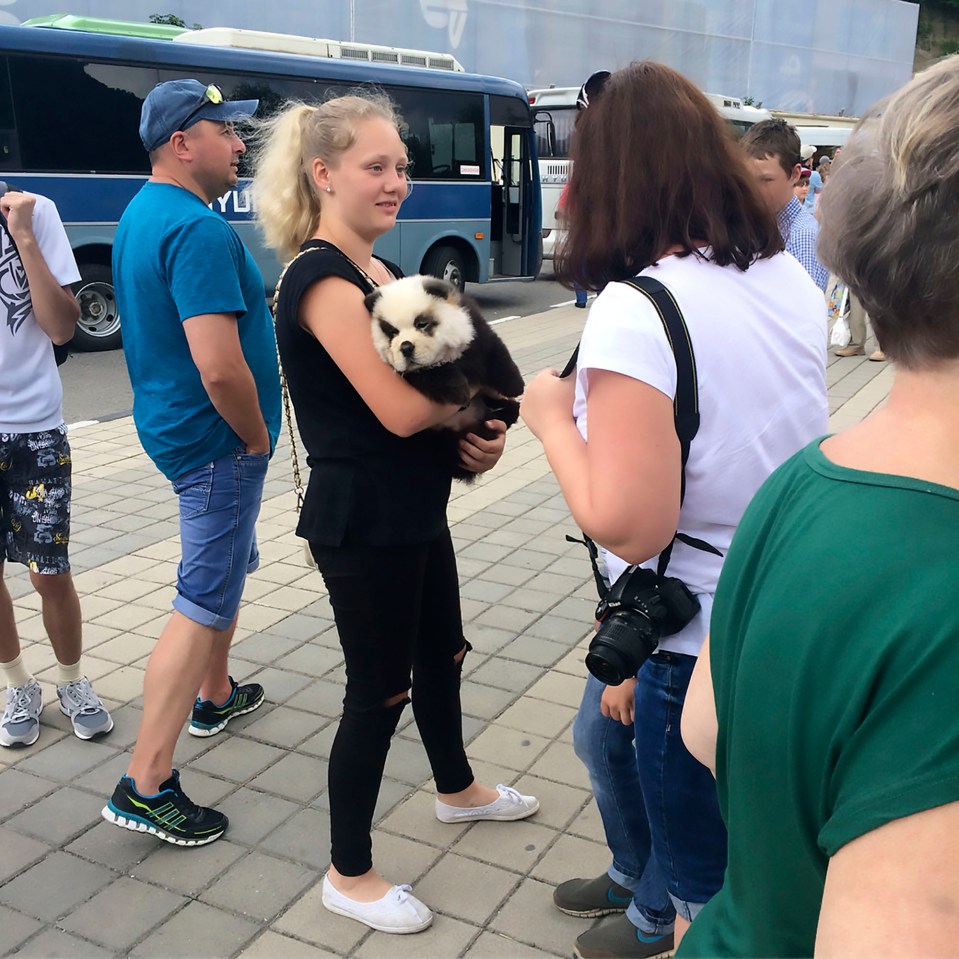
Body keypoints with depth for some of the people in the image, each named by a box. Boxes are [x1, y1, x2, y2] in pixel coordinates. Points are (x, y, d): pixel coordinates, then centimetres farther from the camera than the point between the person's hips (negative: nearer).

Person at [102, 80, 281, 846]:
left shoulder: (140, 214, 10)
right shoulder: (199, 230, -23)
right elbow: (219, 366, -32)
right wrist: (257, 436, -14)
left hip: (177, 426, 10)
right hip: (219, 440, -10)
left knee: (230, 563, 26)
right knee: (204, 604, -5)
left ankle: (215, 696, 45)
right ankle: (146, 785, 1)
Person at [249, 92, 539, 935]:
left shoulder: (381, 269, 10)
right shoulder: (320, 280, -19)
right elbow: (399, 407, -26)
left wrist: (480, 430, -8)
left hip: (416, 507, 9)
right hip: (362, 520, -9)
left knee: (441, 653, 24)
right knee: (379, 689, 3)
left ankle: (457, 789, 50)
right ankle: (350, 876, 23)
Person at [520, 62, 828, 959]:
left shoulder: (634, 310, -26)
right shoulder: (790, 279, -1)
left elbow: (626, 527, -28)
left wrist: (553, 416, -13)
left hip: (701, 642, -8)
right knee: (604, 734, 32)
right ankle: (638, 879, 57)